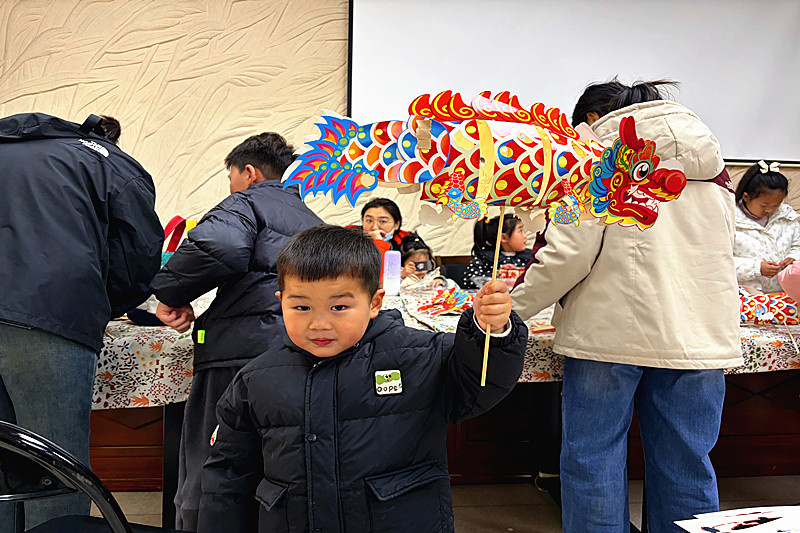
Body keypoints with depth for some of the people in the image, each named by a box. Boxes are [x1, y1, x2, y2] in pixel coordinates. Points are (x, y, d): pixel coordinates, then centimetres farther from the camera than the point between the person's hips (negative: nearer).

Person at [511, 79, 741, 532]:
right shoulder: (710, 157, 17)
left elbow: (571, 251, -12)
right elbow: (720, 251, 21)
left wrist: (516, 306, -2)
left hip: (610, 330, -5)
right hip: (699, 335, 6)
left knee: (592, 461, 5)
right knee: (686, 466, 12)